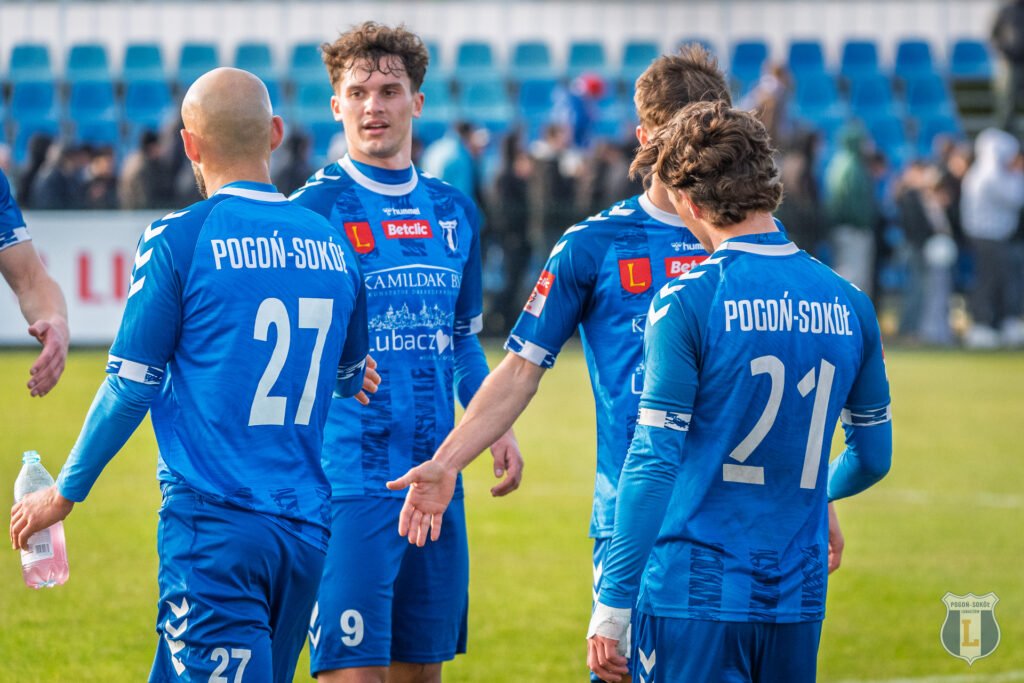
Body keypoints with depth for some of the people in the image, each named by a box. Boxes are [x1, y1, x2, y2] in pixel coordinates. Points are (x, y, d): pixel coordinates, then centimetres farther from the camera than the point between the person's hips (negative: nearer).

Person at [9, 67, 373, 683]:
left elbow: (131, 388, -4)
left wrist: (64, 493, 9)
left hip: (214, 527, -6)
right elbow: (352, 382, 22)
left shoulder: (178, 240, -8)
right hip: (306, 528, 6)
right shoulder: (332, 245, 8)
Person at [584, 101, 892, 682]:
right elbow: (873, 458, 16)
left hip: (693, 597, -5)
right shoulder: (849, 304, 5)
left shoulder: (687, 301, -10)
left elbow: (654, 461, -12)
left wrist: (613, 603, -8)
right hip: (800, 600, 5)